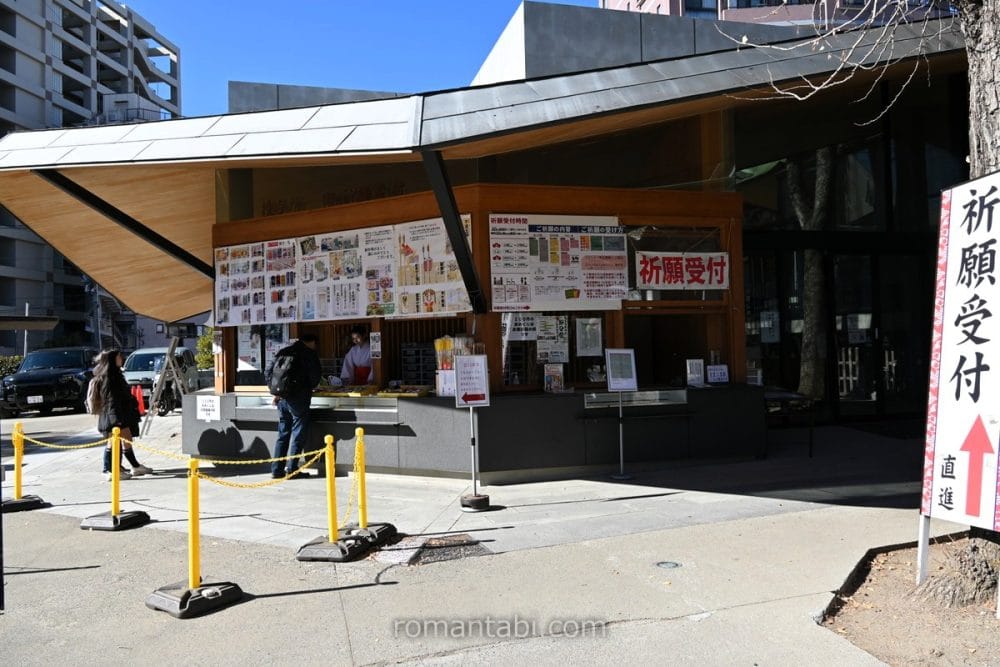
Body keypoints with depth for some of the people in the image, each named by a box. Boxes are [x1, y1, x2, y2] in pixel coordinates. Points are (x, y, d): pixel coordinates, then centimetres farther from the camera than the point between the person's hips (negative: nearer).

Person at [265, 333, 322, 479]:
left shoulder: (282, 352, 13)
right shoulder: (310, 354, -4)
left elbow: (267, 373, 10)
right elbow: (315, 376, -9)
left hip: (282, 399, 6)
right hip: (299, 399, -6)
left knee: (282, 434, 14)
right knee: (298, 435, 3)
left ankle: (277, 470, 13)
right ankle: (292, 470, 2)